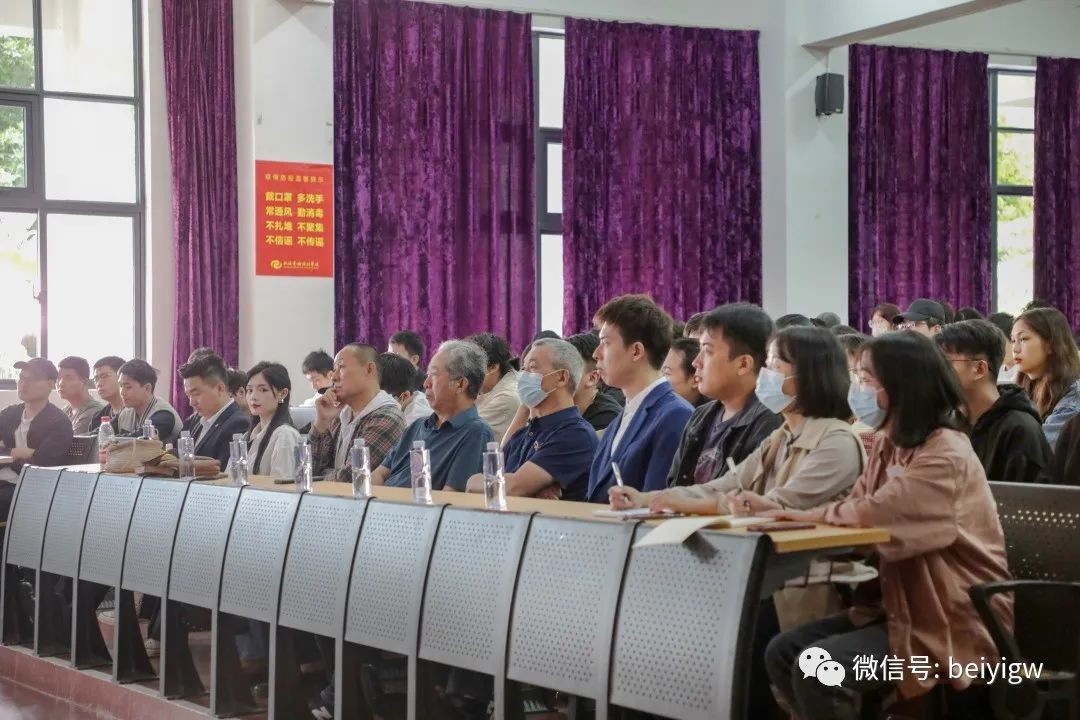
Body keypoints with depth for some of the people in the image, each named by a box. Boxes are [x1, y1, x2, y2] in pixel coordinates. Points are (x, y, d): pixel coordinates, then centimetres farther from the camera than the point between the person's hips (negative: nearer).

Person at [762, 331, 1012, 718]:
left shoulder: (945, 456, -18)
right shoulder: (887, 447, 13)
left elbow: (874, 513, -26)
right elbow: (856, 509, 5)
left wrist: (812, 514, -8)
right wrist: (777, 510, -10)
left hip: (952, 622, -9)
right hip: (897, 604, 9)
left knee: (817, 670, -23)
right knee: (782, 653, 0)